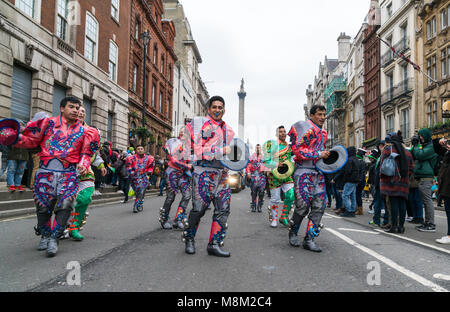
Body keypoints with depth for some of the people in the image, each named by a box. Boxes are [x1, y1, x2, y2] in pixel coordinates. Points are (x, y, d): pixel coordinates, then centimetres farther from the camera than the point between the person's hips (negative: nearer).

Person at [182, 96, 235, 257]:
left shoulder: (228, 130, 19)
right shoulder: (201, 125, -3)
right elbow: (199, 151, -13)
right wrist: (221, 151, -16)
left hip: (222, 174, 7)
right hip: (204, 172, -6)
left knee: (223, 209, 2)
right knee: (198, 208, -3)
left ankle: (214, 244, 11)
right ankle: (189, 239, 19)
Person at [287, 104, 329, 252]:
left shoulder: (323, 133, 22)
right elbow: (298, 150, -16)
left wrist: (326, 155, 16)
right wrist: (319, 154, -16)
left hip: (318, 172, 8)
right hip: (304, 172, -8)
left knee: (319, 206, 2)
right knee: (303, 205, -8)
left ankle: (309, 239, 10)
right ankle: (293, 232, 18)